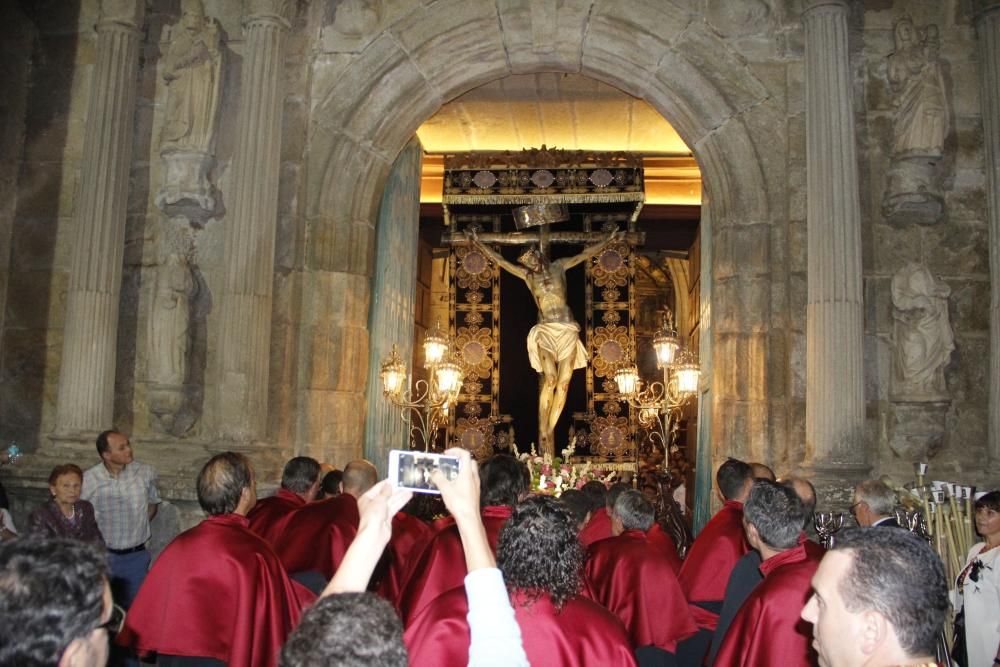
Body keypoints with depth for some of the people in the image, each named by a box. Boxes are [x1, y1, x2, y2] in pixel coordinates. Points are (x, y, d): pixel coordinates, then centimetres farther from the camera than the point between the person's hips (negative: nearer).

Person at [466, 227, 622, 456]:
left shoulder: (559, 266, 15)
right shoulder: (527, 275, 14)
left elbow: (585, 254, 21)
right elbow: (499, 260, 14)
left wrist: (609, 240, 24)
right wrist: (477, 242, 13)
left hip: (568, 330, 2)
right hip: (545, 330, -1)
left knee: (563, 382, -5)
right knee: (550, 379, -19)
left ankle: (549, 430, 3)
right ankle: (543, 432, -15)